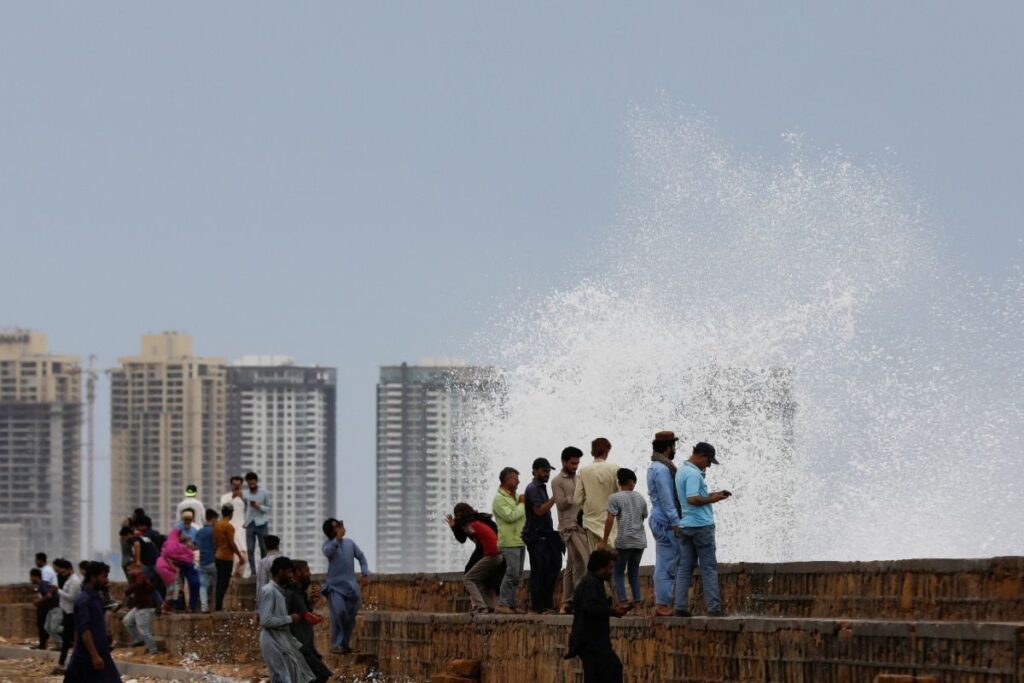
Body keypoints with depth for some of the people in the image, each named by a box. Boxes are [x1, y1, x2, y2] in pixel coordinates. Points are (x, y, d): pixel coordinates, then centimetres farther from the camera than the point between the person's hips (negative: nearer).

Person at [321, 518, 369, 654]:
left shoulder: (350, 542, 8)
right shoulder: (329, 543, -3)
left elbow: (361, 556, 18)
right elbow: (327, 552, -26)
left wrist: (365, 572, 8)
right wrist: (337, 538, -31)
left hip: (350, 585, 5)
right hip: (335, 585, -5)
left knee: (351, 616, 7)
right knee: (339, 613, -19)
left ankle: (344, 643, 20)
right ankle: (336, 645, -13)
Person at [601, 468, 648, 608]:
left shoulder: (615, 498, -2)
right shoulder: (640, 498, 13)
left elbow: (610, 520, -8)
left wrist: (604, 541, -5)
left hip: (624, 540, -5)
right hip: (640, 541, 5)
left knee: (617, 573, 3)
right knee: (634, 572, 14)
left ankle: (623, 601, -10)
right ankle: (637, 601, 6)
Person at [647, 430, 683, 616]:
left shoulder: (656, 467, 16)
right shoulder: (662, 469, -17)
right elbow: (667, 500, -20)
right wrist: (676, 523, -18)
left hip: (662, 522, 11)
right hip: (666, 524, -11)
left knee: (665, 565, 12)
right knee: (667, 565, -8)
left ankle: (663, 605, 14)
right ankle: (663, 606, -7)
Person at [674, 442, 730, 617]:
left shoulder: (682, 471, 15)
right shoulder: (693, 474, -15)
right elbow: (693, 499, -25)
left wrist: (712, 495, 14)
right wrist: (712, 499, -13)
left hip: (685, 525, 9)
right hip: (701, 525, -9)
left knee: (684, 567, 6)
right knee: (709, 567, -3)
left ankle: (680, 606, 2)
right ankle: (713, 607, -4)